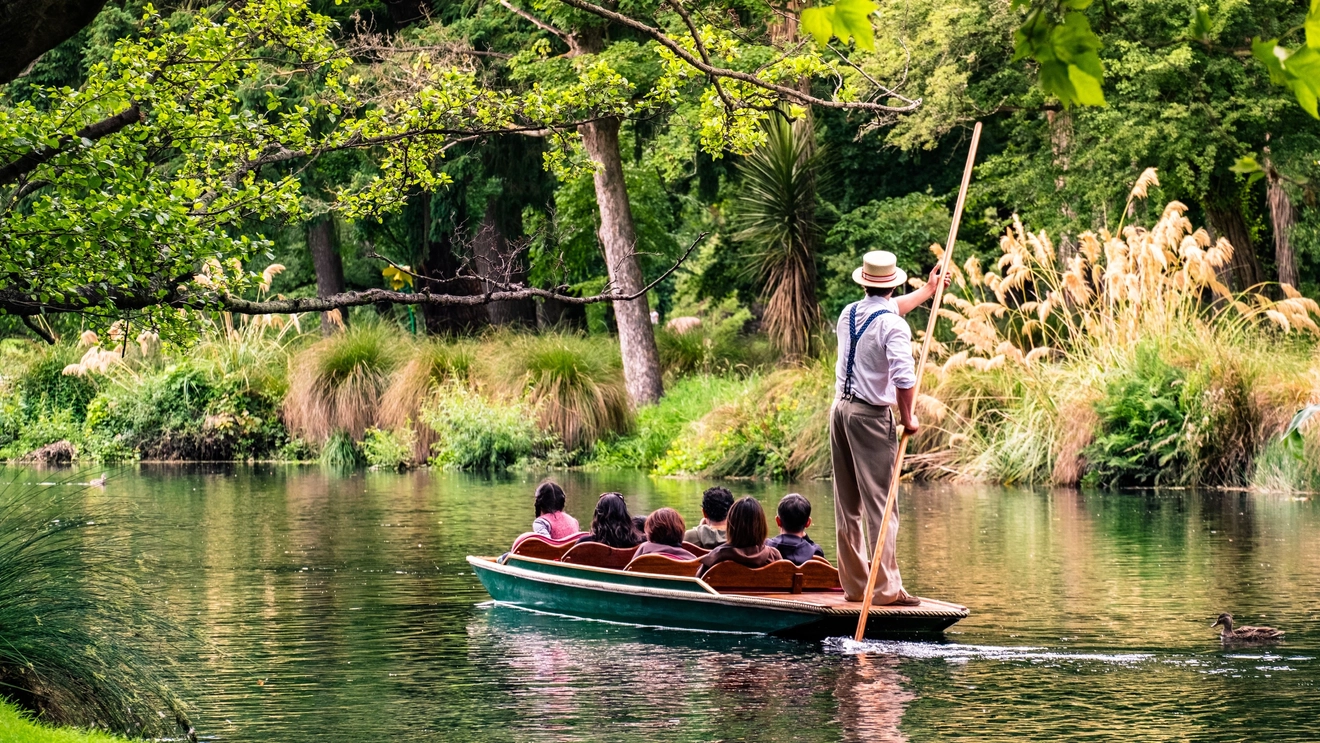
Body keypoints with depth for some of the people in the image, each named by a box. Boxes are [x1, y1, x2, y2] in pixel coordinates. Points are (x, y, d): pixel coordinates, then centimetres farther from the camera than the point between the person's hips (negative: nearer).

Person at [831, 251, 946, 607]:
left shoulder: (849, 314, 10)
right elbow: (904, 377, -23)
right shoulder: (893, 325, -13)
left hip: (840, 409, 7)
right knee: (880, 504, -7)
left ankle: (854, 584, 16)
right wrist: (907, 417, -8)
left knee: (847, 505, 11)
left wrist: (927, 292, 42)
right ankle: (886, 588, -9)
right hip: (871, 416, -7)